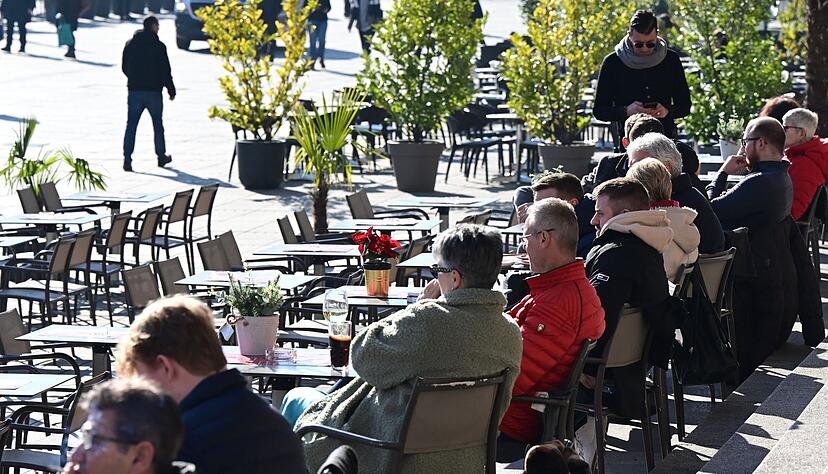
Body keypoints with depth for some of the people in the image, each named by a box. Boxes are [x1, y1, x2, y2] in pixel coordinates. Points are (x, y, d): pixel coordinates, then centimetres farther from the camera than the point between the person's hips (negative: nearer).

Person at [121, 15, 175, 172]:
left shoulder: (130, 44, 5)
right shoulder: (159, 46, -9)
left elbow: (124, 67, 11)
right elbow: (165, 71, -8)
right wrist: (171, 90, 1)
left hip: (134, 90, 3)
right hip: (154, 91, -3)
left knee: (131, 125, 1)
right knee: (158, 124, 13)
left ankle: (127, 158, -10)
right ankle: (161, 156, 23)